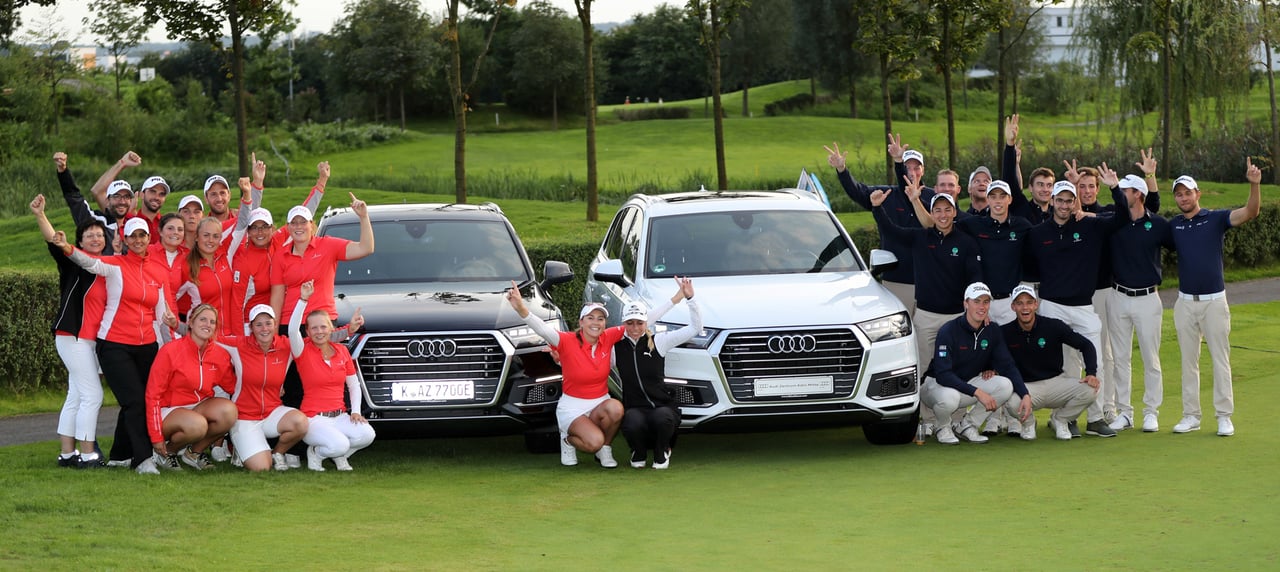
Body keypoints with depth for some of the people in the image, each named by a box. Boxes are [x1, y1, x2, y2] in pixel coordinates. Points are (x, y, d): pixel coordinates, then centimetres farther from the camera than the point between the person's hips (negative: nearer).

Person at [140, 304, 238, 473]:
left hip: (199, 408, 5)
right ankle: (169, 451, -4)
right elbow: (153, 395, -11)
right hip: (169, 411, -5)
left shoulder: (221, 355, 0)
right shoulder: (170, 351, -13)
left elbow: (233, 388, 11)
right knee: (197, 425, -37)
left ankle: (194, 452, -2)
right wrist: (156, 437, -13)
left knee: (228, 410, -26)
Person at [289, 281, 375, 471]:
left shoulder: (342, 351, 9)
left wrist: (356, 411, -1)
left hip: (339, 416, 5)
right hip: (313, 418, -5)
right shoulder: (303, 352, -4)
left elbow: (354, 386, 14)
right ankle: (315, 453, 3)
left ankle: (341, 455, 6)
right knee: (339, 444, -32)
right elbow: (292, 330, -26)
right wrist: (303, 299, -34)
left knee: (367, 434, -25)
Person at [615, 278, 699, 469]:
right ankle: (639, 453, 2)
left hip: (663, 405, 0)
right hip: (634, 408, 0)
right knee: (633, 424, -37)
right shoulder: (616, 348, 7)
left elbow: (695, 328, 0)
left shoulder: (658, 341, 4)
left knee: (662, 418, -38)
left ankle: (662, 452, -1)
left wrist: (689, 298, -11)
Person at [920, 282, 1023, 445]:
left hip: (969, 383, 6)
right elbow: (942, 375, -30)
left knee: (1006, 386, -19)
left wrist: (1025, 395, -23)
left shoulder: (992, 331, -3)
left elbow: (1008, 366, -5)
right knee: (949, 397, -41)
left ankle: (967, 425, 0)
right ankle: (943, 428, -3)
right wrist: (977, 392, -38)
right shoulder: (948, 331, -22)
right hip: (936, 383, -6)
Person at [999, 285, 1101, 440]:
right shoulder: (1006, 333, -7)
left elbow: (1086, 345, -3)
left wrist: (1091, 373, -16)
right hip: (1025, 386, -2)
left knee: (1090, 390, -24)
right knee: (1012, 403, -37)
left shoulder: (1054, 326, -7)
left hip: (1056, 381, 2)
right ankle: (1027, 422, 5)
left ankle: (1059, 419, 6)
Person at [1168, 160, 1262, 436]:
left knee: (1220, 359, -1)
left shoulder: (1216, 219, -3)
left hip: (1214, 300, -3)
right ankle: (1191, 416, 13)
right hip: (1185, 301, 3)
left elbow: (1251, 212, -14)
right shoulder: (1173, 226, 7)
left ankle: (1224, 416, 3)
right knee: (1189, 361, 7)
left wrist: (1254, 185, -31)